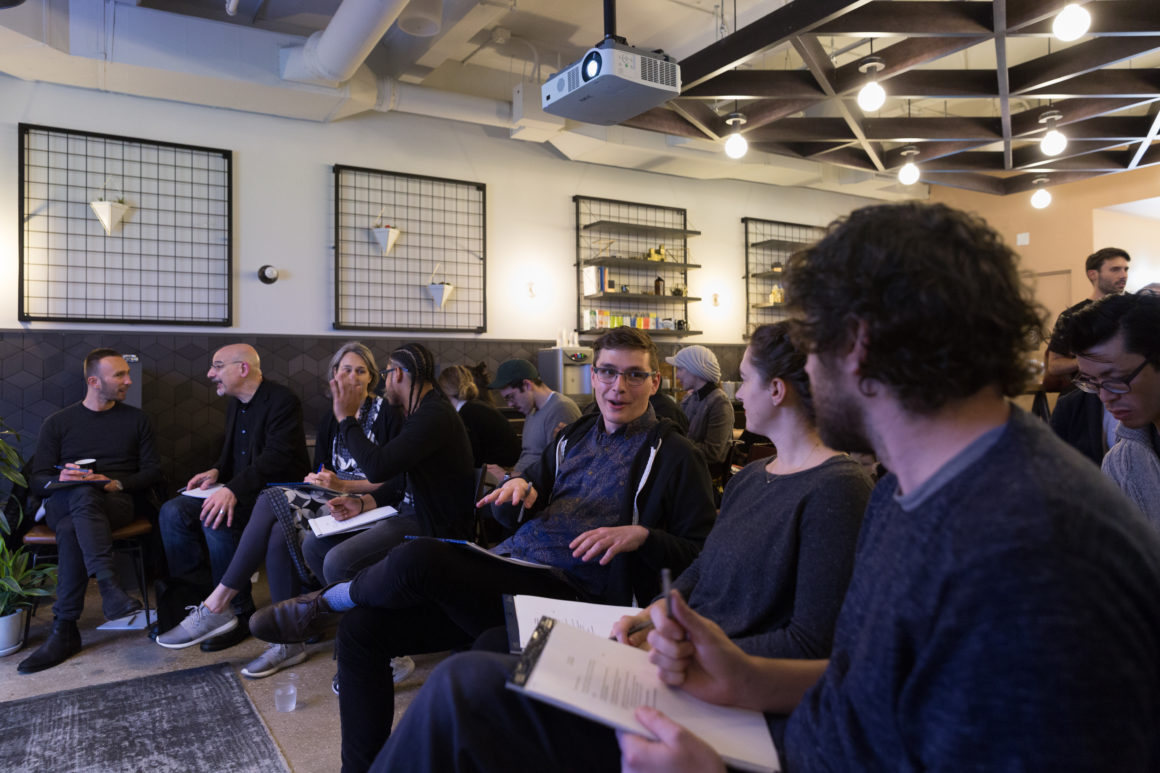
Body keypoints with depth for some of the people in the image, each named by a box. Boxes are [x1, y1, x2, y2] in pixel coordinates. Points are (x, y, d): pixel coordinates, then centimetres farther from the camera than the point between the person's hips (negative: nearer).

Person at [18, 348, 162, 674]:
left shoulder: (136, 419, 16)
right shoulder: (57, 423, 16)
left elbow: (153, 471, 10)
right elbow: (38, 479, 10)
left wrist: (116, 483, -9)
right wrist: (61, 479, -14)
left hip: (118, 502, 0)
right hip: (61, 504, 0)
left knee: (71, 530, -35)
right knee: (82, 492, -38)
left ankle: (64, 631, -37)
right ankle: (111, 589, -48)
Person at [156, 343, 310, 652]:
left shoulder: (282, 400, -14)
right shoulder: (235, 404, 15)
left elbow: (277, 457, -24)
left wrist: (233, 490, -33)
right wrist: (217, 472, 3)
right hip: (241, 492, 9)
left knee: (216, 519, -31)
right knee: (173, 511, -10)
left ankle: (238, 612, -16)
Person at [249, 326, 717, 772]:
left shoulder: (673, 455, 3)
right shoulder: (574, 437, 21)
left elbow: (703, 554, -2)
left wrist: (640, 534, -18)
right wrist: (520, 487, -1)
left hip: (568, 593, -7)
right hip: (507, 567, 8)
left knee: (416, 559, -28)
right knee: (360, 629, -3)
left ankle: (323, 603, 5)